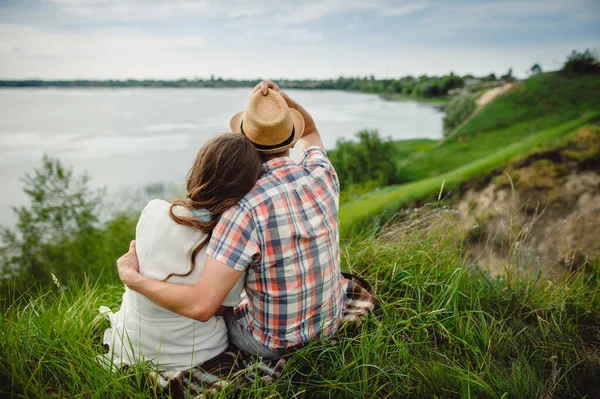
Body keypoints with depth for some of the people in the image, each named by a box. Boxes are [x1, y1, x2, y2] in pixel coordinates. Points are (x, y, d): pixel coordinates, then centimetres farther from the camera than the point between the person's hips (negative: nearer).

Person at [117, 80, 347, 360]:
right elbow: (310, 130, 11)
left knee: (222, 313, 29)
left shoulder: (246, 209, -32)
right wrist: (280, 96, -8)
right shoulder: (322, 173, -14)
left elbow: (201, 306, -34)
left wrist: (132, 278, -20)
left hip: (274, 342, -5)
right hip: (330, 323, 5)